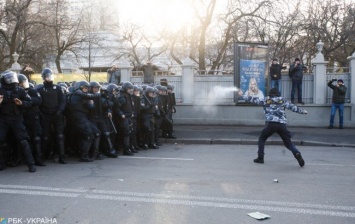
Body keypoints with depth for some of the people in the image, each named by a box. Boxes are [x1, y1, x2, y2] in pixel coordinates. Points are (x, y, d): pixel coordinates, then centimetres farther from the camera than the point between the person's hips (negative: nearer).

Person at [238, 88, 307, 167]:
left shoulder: (266, 100, 14)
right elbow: (293, 107, 20)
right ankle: (297, 153, -13)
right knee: (288, 143, 12)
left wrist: (242, 96, 27)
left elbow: (253, 99, 17)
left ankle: (260, 158, 13)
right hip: (282, 124, 2)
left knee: (262, 139, 18)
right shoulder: (282, 101, 18)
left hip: (271, 124, -2)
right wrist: (303, 111, 33)